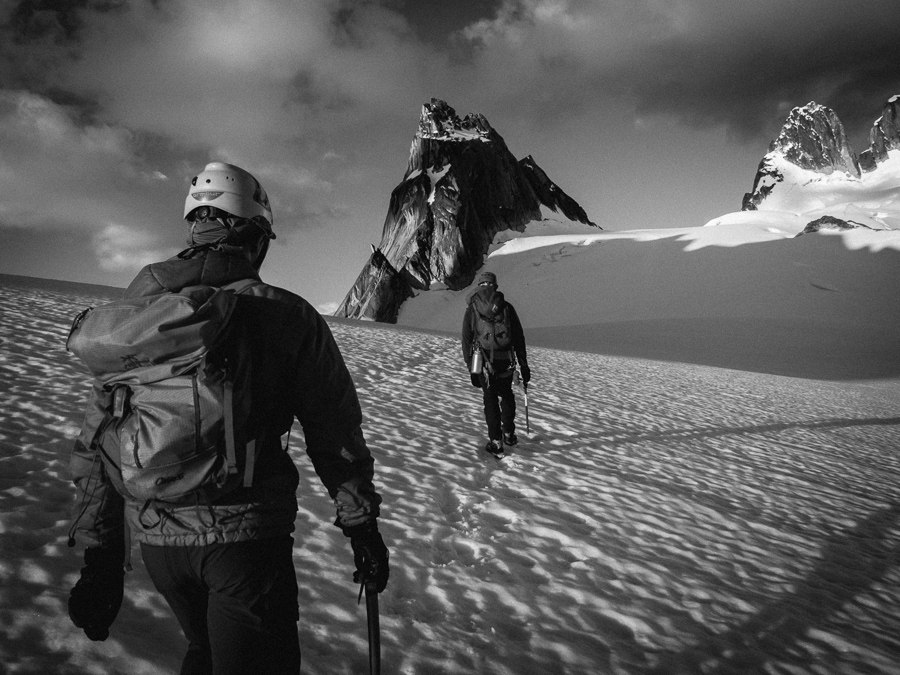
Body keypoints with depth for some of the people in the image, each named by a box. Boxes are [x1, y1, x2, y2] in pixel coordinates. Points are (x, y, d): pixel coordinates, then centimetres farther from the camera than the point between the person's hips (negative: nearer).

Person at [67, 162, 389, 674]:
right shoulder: (287, 315, -10)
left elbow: (98, 437, 4)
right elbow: (335, 435, -6)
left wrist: (101, 554, 12)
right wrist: (362, 524, 6)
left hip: (152, 535, 5)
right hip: (247, 535, -5)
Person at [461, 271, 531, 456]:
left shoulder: (471, 310, 0)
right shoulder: (507, 307, 2)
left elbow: (466, 341, 0)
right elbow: (519, 338, 5)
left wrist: (471, 369, 5)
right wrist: (524, 365, 11)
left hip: (484, 362, -1)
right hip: (506, 362, 1)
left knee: (490, 399, 10)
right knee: (506, 396, 22)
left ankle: (496, 441, 11)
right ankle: (509, 434, 27)